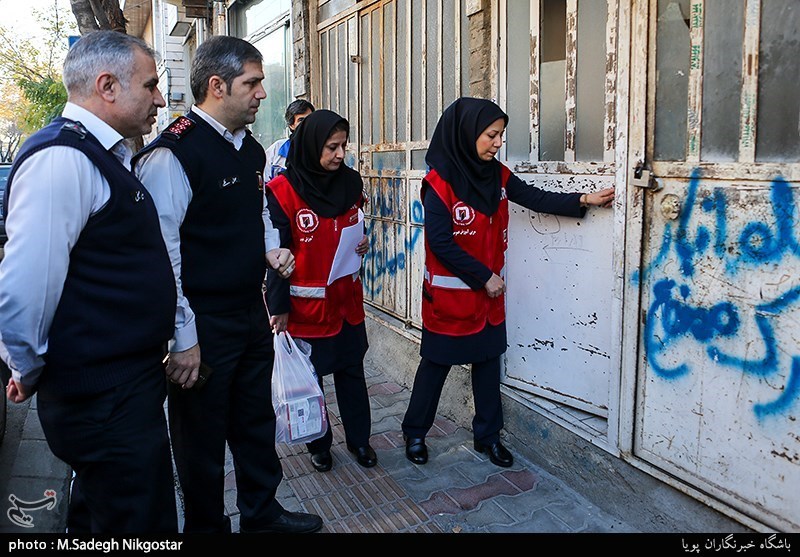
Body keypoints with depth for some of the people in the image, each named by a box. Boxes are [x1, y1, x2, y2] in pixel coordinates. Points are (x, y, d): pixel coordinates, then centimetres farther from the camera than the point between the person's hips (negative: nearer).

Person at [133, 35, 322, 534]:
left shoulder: (251, 150, 8)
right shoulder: (173, 154, -19)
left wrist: (273, 248, 2)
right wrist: (183, 338, -18)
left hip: (252, 314, 8)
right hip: (203, 325, -8)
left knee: (257, 422, 22)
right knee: (202, 436, 11)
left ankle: (262, 511, 42)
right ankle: (207, 525, 34)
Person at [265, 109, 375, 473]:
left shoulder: (351, 182, 2)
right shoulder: (282, 192, -14)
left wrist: (363, 242, -2)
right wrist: (279, 307, -12)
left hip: (346, 299, 4)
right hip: (305, 304, -4)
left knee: (352, 371, 14)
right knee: (309, 376, 12)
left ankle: (359, 439, 31)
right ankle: (318, 443, 31)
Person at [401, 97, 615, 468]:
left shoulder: (496, 174, 1)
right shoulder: (440, 182, -18)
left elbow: (537, 199, 0)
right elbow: (440, 242, -20)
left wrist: (584, 200, -13)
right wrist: (485, 277, -16)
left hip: (488, 292, 6)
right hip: (448, 293, -6)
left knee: (488, 362, 14)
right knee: (436, 364, 8)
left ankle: (488, 435, 30)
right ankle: (415, 432, 27)